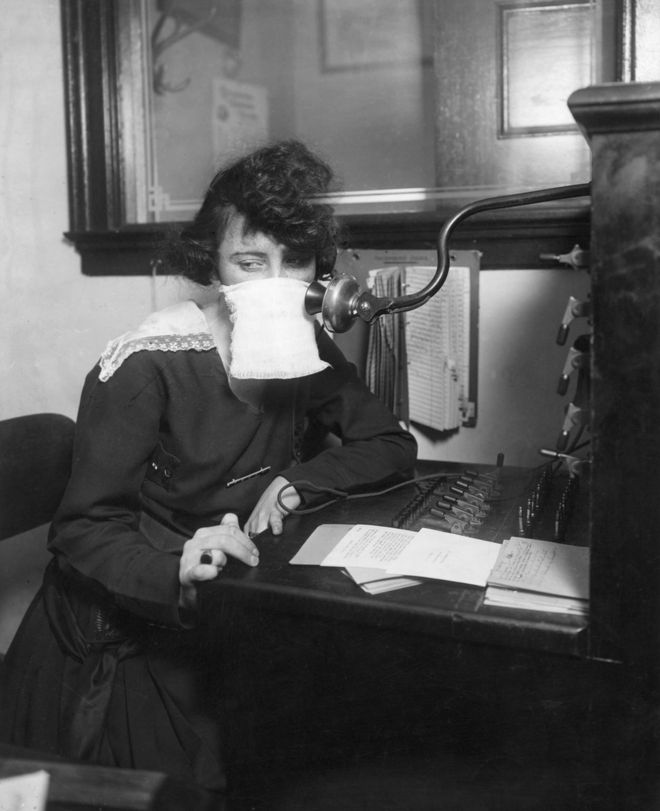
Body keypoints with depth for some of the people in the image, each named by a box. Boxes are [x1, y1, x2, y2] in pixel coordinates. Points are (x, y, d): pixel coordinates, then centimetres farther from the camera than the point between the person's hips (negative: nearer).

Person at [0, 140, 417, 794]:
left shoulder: (307, 349, -2)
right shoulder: (145, 367, -20)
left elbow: (391, 446, 2)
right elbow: (81, 532, -19)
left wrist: (301, 480, -16)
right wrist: (175, 568, -39)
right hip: (121, 648, -4)